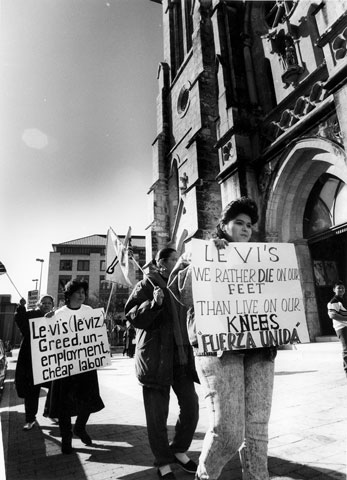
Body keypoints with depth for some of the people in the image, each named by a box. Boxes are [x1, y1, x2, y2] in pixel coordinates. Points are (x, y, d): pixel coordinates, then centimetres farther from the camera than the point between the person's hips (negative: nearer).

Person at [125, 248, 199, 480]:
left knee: (191, 405, 10)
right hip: (155, 357, -6)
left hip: (181, 355, 7)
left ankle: (179, 450, 34)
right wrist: (154, 303, -29)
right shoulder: (147, 284, -7)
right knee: (157, 413, 5)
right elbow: (133, 316, -15)